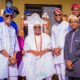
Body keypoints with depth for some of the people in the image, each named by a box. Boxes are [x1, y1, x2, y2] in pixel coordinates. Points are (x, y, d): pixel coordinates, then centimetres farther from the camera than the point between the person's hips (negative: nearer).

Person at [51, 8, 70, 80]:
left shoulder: (66, 24, -1)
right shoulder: (53, 27, 18)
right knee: (58, 72, 7)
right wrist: (54, 49, -1)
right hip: (56, 52, 6)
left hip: (64, 51, -5)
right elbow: (52, 39, 16)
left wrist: (60, 48, -8)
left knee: (63, 72, -12)